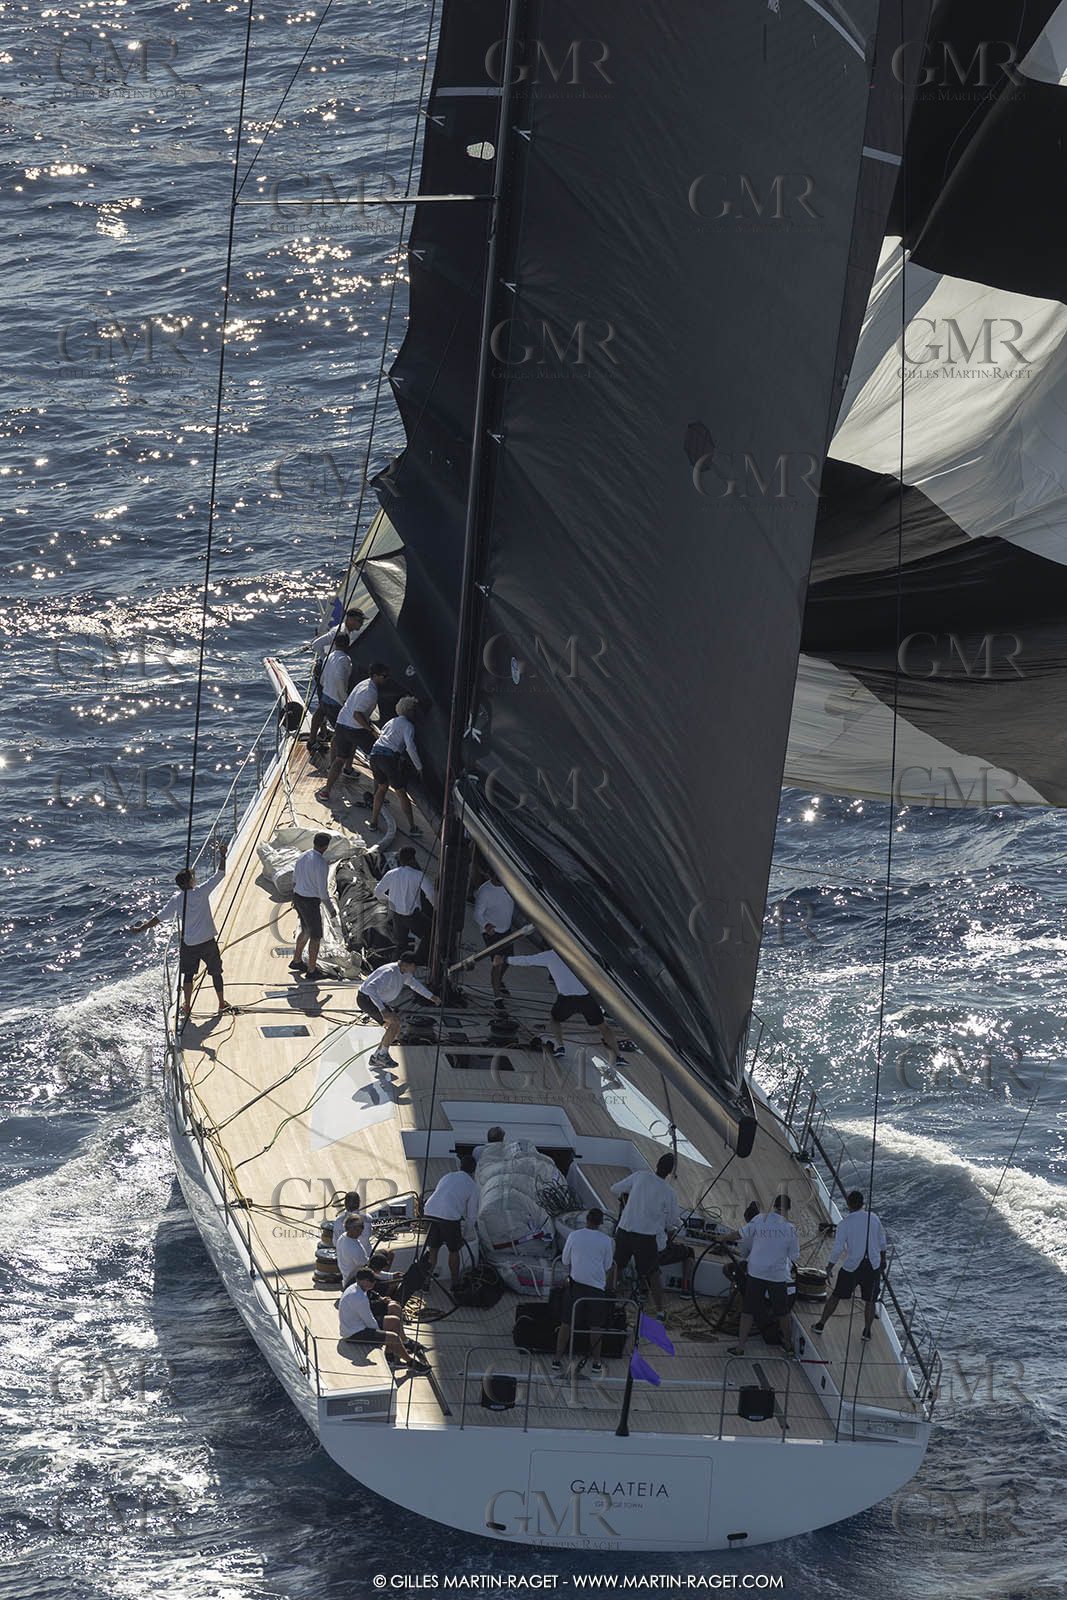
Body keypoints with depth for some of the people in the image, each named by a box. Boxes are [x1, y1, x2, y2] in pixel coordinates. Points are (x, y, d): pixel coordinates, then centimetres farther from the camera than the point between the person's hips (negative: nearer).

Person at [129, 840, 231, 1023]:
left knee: (188, 975, 15)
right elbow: (220, 874, -10)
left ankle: (187, 1008, 16)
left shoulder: (176, 900, -9)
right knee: (216, 972, 15)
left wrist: (141, 928, 4)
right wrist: (223, 856, 1)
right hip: (208, 942, -1)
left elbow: (160, 917, -6)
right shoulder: (201, 892, -15)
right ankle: (222, 1005, 24)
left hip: (188, 945, 1)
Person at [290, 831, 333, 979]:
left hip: (298, 898, 8)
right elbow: (323, 891, -22)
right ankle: (312, 971, 18)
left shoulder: (302, 857, 1)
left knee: (306, 931, 27)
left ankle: (297, 961, 38)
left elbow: (295, 880, 13)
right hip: (311, 903, -8)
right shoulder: (322, 864, -25)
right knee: (316, 936, 9)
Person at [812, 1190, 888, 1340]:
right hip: (873, 1265, 2)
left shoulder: (844, 1223, -12)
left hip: (852, 1266, -2)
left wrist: (829, 1266, 1)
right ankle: (867, 1331, 12)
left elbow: (838, 1249, -13)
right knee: (870, 1300, 13)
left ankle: (821, 1325, 20)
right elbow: (882, 1242, 11)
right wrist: (883, 1259, 26)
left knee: (836, 1296, 13)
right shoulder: (872, 1217, -1)